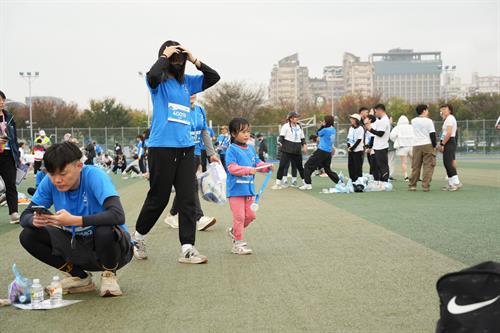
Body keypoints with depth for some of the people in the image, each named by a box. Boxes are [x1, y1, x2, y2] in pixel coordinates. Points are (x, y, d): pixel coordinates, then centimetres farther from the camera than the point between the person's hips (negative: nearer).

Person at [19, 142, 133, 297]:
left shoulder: (94, 176, -25)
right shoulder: (50, 182, -11)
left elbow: (118, 216, -38)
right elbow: (25, 216, -6)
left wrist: (74, 220, -44)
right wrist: (35, 220, -31)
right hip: (78, 245, 5)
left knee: (105, 231, -38)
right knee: (27, 236, -11)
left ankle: (109, 275, -5)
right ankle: (79, 277, 3)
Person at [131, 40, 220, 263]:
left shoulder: (187, 82, 15)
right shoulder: (158, 81, -1)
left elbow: (214, 77, 14)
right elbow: (152, 74, -25)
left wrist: (194, 60, 5)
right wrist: (165, 55, -9)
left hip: (186, 147, 5)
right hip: (162, 147, -5)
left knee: (188, 198, 0)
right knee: (158, 197, 3)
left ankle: (187, 249, 2)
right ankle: (138, 236, 25)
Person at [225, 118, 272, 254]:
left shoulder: (251, 149, 12)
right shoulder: (232, 150, -10)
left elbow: (257, 163, 13)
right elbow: (232, 167, -19)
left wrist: (267, 167, -7)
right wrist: (247, 170, -29)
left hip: (249, 188, 7)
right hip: (236, 189, -7)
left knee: (250, 215, 12)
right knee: (239, 216, -4)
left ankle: (234, 231, 33)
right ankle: (238, 243, 6)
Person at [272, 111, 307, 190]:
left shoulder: (299, 127, 15)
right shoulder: (286, 126, -3)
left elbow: (302, 138, 20)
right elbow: (281, 136, -8)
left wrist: (304, 145, 6)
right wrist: (280, 143, -24)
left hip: (297, 150, 5)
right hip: (287, 150, -5)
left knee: (299, 166, 12)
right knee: (282, 166, -7)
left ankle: (306, 182, 22)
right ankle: (278, 183, -2)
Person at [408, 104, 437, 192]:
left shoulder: (413, 121, 6)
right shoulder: (428, 121, -6)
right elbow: (432, 134, -7)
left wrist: (425, 117, 18)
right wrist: (434, 145, -1)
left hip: (416, 145, 4)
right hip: (427, 145, -4)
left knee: (415, 166, 10)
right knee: (428, 166, 0)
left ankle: (412, 185, 13)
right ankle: (425, 186, -5)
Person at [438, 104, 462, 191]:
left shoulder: (450, 118, -10)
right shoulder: (448, 119, 21)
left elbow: (449, 133, -20)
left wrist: (442, 144, -19)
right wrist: (441, 144, 16)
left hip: (449, 142, -10)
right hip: (448, 143, 10)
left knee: (448, 163, -13)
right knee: (447, 163, 10)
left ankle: (456, 182, -14)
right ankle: (451, 184, 12)